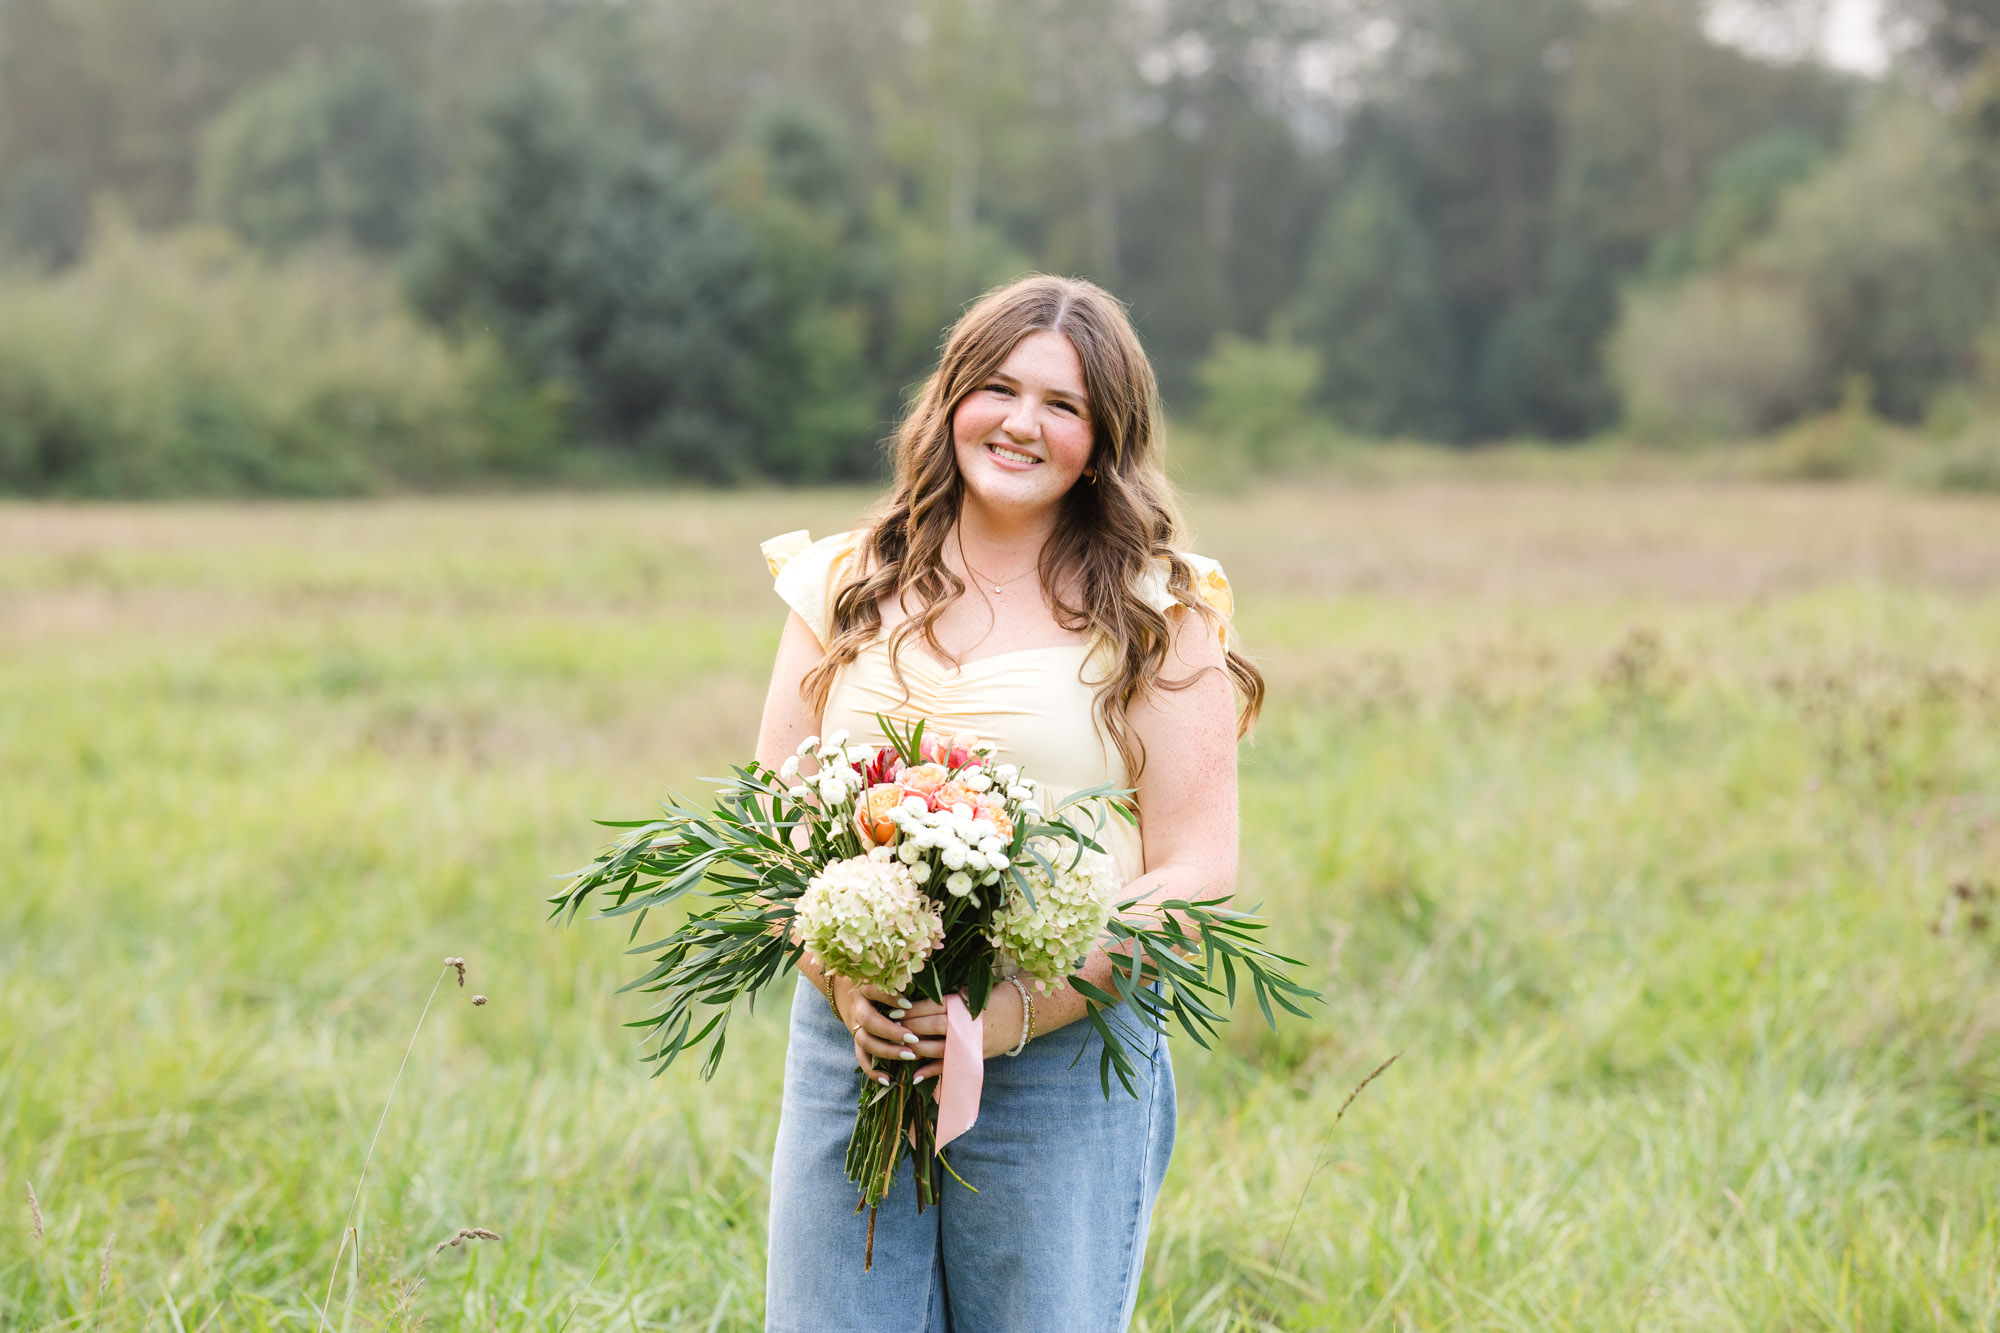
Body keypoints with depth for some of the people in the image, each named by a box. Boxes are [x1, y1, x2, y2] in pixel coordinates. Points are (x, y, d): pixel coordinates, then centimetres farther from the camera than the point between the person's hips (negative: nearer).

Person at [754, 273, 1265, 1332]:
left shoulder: (1157, 617, 1)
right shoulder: (845, 590, 10)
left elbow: (1198, 875, -3)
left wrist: (1021, 1007, -15)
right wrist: (842, 978, -10)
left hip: (1068, 1061, -2)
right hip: (848, 1042, 2)